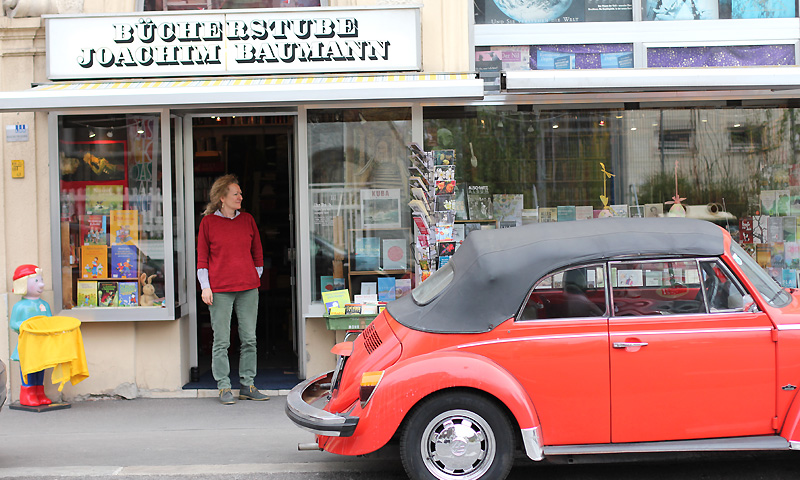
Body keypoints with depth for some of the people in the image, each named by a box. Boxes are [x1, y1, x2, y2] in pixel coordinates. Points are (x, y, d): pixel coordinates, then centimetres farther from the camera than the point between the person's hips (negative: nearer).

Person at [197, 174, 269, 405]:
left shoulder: (247, 220, 10)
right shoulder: (208, 222, 1)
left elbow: (257, 253, 17)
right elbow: (202, 256, 2)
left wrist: (255, 279, 14)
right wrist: (205, 287, -4)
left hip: (248, 289, 3)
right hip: (219, 290, -3)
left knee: (249, 339, 5)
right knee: (221, 341, -1)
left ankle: (247, 386, 13)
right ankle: (224, 388, 7)